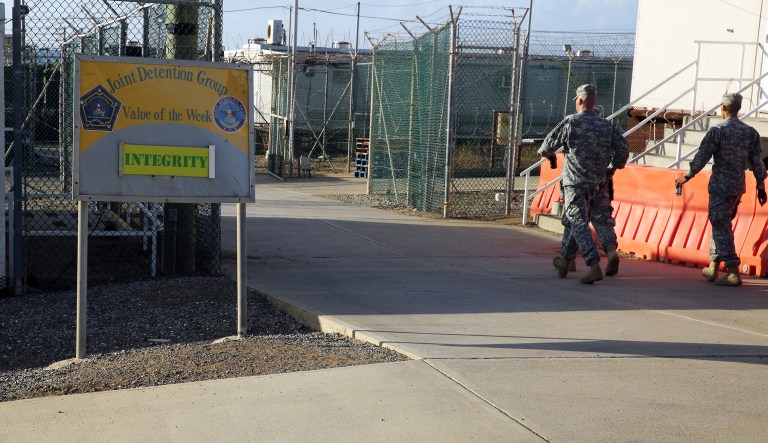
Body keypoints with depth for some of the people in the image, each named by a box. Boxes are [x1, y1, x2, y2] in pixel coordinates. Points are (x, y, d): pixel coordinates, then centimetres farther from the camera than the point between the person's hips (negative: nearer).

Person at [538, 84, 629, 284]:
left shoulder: (570, 122, -10)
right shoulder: (606, 125, 4)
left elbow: (548, 145, -3)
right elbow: (623, 150, 5)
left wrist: (549, 154, 21)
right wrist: (614, 167, 23)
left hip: (574, 182, -6)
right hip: (595, 183, 6)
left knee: (579, 223, -9)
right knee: (571, 221, 19)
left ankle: (594, 265, -22)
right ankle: (565, 260, 31)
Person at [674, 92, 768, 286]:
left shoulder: (717, 131, -11)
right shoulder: (750, 132, 5)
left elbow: (702, 156, -8)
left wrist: (687, 176, 3)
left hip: (720, 185, -6)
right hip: (739, 186, 6)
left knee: (721, 228, -4)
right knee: (721, 224, 18)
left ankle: (734, 272, -11)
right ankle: (713, 267, 24)